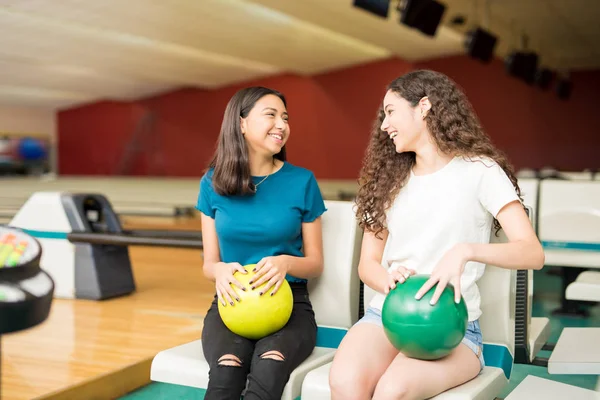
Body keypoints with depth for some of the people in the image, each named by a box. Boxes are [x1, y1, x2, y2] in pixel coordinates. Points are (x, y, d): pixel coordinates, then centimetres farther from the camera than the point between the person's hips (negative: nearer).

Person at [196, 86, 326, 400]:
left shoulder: (302, 181, -1)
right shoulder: (213, 183, 3)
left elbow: (315, 263, 4)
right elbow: (209, 263, 8)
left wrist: (286, 262, -19)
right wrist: (221, 270, -18)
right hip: (232, 302, 1)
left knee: (269, 368, -35)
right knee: (226, 370, -34)